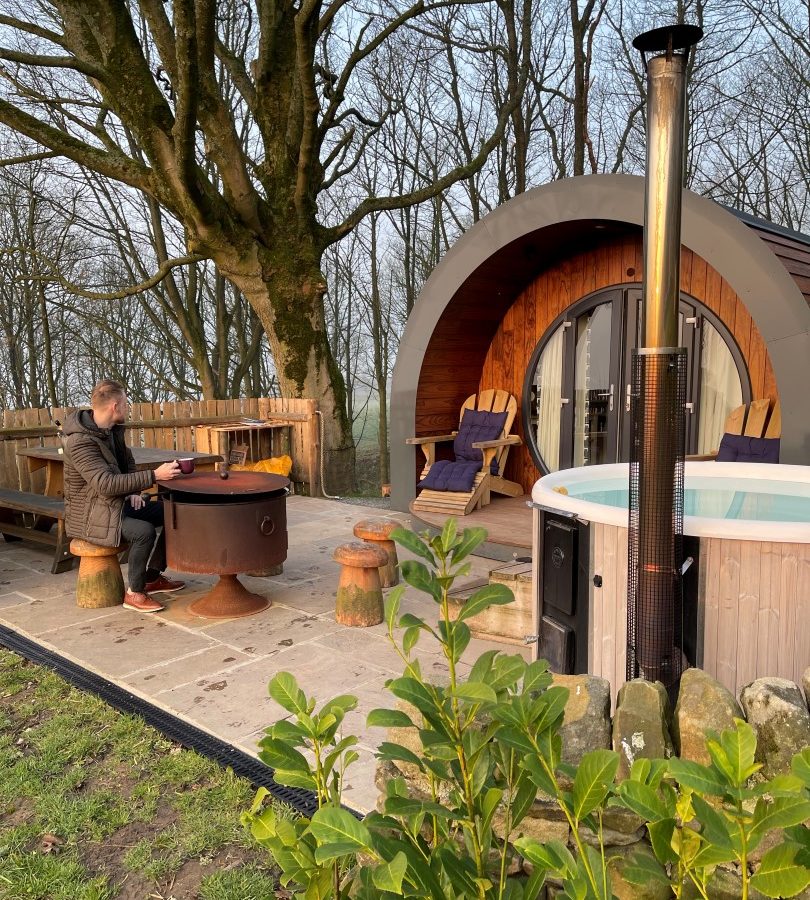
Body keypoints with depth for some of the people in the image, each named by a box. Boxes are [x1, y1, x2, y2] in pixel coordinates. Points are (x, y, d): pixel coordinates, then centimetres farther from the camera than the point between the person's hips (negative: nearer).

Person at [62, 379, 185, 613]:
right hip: (91, 515, -9)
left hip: (117, 502, 9)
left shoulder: (113, 429, 3)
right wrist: (154, 476, -38)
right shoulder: (80, 441, -26)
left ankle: (152, 577, 15)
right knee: (144, 531, -31)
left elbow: (127, 462, 18)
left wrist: (134, 491, -1)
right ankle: (134, 593, -12)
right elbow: (107, 483, -36)